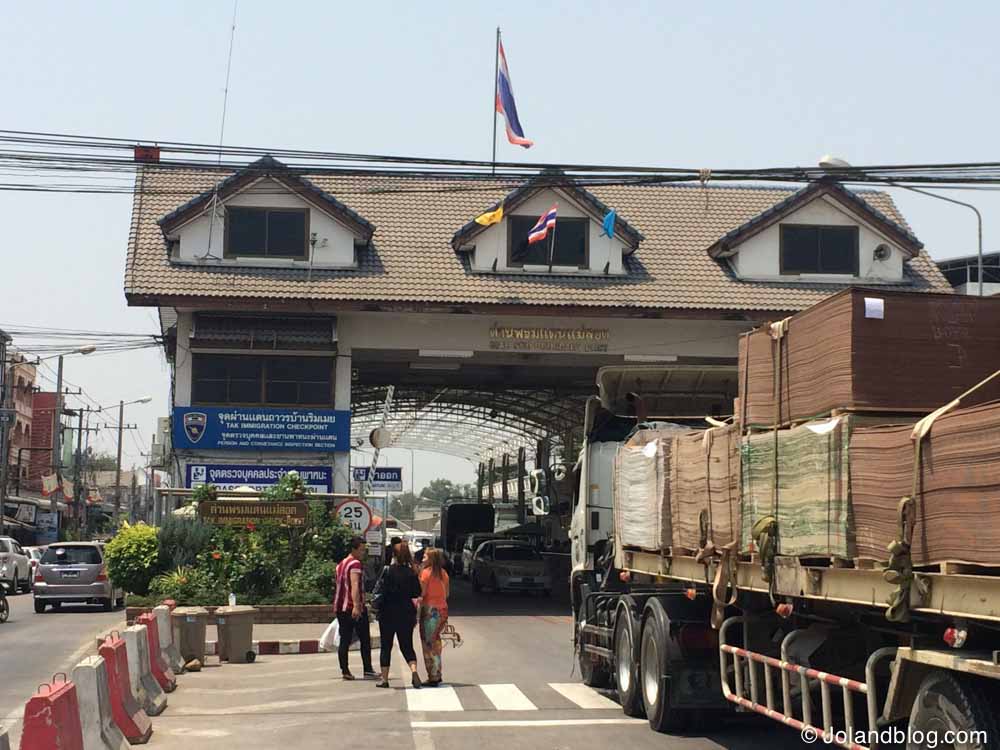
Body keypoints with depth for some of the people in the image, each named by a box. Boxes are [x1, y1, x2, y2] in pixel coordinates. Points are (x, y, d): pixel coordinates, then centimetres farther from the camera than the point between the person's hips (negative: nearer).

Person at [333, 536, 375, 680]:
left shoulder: (341, 564, 16)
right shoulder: (355, 563, -11)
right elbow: (355, 585, -23)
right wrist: (356, 606, -32)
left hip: (341, 607, 7)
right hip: (355, 608, -7)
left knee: (345, 640, 4)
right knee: (365, 639, 4)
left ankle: (344, 670, -2)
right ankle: (368, 669, 6)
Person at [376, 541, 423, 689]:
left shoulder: (387, 571, -9)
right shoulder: (411, 573, -2)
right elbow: (416, 595, 0)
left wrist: (377, 607, 2)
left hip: (388, 614, -2)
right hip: (406, 614, 2)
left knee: (386, 646, 9)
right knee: (407, 645, 10)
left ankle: (384, 679, 11)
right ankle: (413, 670, -15)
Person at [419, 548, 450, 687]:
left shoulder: (426, 572, -10)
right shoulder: (444, 573, 9)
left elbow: (422, 592, -15)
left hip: (430, 609, -7)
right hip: (443, 609, 7)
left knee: (429, 644, 0)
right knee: (435, 643, 18)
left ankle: (433, 677, 0)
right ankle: (437, 675, 21)